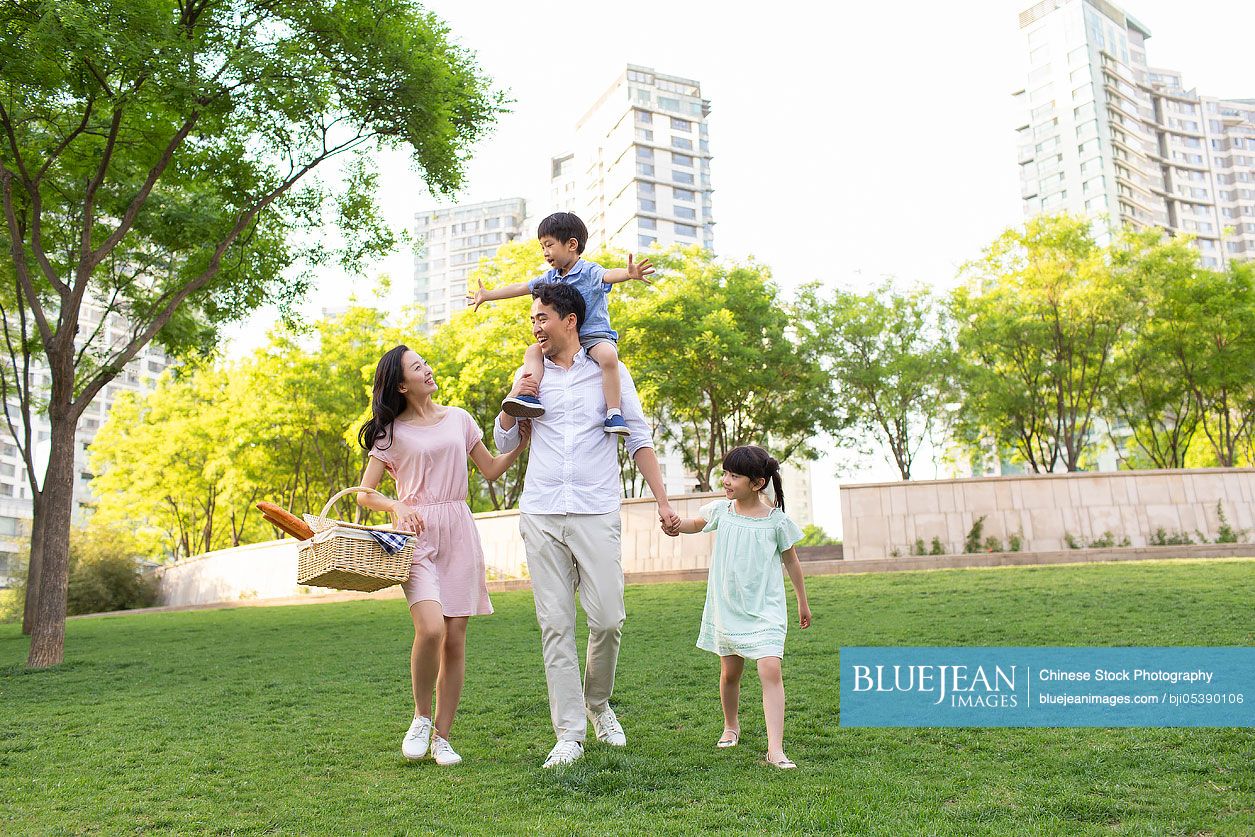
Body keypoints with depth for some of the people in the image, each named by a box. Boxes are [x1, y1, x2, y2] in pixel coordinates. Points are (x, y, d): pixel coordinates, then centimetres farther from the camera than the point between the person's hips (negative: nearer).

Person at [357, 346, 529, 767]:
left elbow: (492, 470, 18)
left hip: (458, 531, 3)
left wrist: (523, 440, 5)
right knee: (430, 628, -21)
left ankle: (442, 736, 15)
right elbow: (364, 493, 3)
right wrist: (397, 507, -16)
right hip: (416, 533, -3)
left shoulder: (458, 418, 13)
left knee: (455, 639, 1)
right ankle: (421, 717, 5)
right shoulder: (391, 432, 4)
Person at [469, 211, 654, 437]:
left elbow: (608, 275, -29)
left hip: (595, 335, -7)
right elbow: (521, 288, 22)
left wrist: (628, 273, -53)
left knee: (608, 355, -36)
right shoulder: (550, 279, 14)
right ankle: (528, 396, -30)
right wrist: (487, 295, 28)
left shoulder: (590, 272, -7)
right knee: (533, 351, -11)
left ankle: (614, 414, -36)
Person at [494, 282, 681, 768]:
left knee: (607, 618, -4)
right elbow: (504, 444, 18)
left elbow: (639, 439, 7)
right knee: (555, 626, 0)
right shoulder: (528, 376, 14)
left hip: (596, 513, -2)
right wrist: (512, 402, -1)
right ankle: (569, 734, 7)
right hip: (540, 514, 2)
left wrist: (662, 501, -1)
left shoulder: (609, 372, 7)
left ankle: (598, 704, 24)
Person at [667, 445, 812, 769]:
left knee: (770, 670, -17)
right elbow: (698, 523, 18)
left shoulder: (777, 520, -7)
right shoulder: (721, 510, -2)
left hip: (765, 609, -3)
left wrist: (803, 602, 15)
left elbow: (791, 561, 6)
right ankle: (731, 725, 41)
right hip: (727, 607, 3)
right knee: (730, 672, 15)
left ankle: (775, 748, -16)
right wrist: (676, 525, -6)